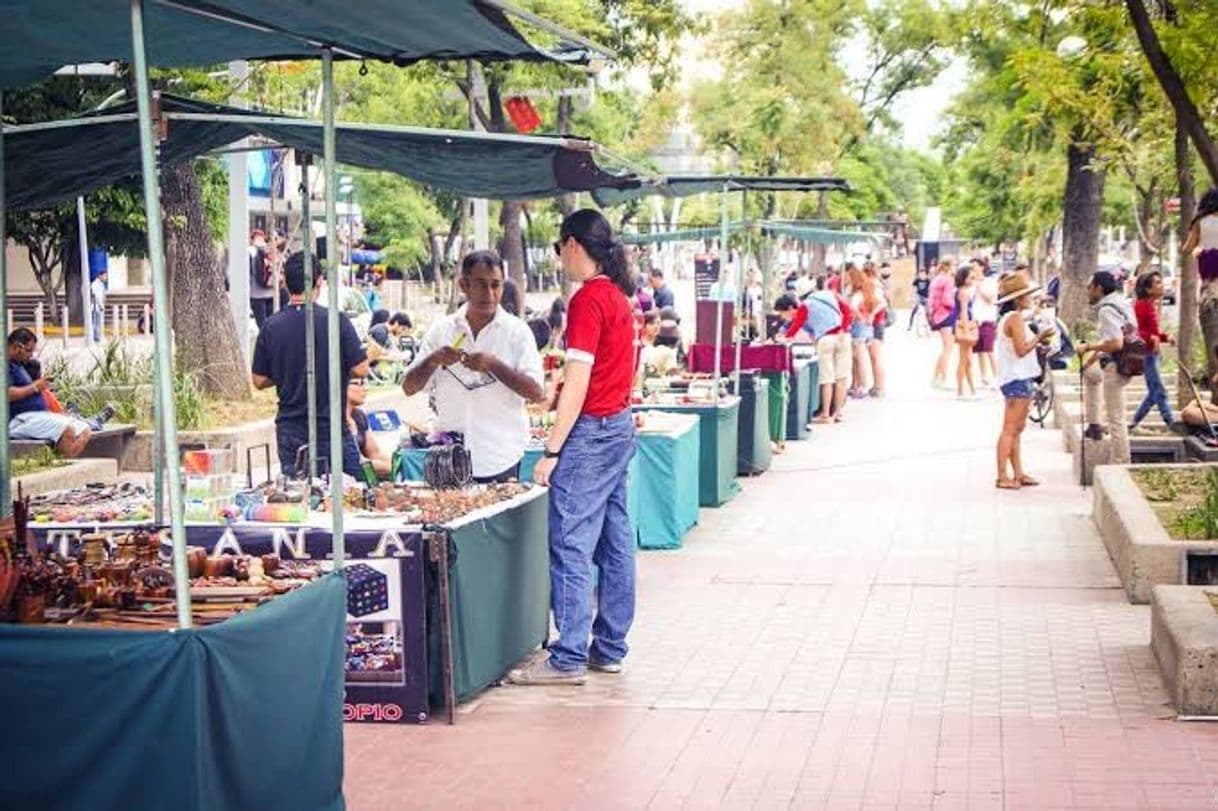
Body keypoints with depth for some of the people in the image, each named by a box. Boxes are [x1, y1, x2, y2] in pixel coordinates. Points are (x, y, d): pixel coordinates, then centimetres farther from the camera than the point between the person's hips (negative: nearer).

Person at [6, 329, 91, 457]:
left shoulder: (18, 365, 25)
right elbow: (7, 394, -23)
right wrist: (34, 387, -15)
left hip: (41, 413, 11)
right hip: (19, 419, -11)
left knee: (84, 430, -1)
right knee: (66, 430, -31)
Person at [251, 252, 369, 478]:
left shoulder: (271, 326, -3)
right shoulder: (336, 321, -11)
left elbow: (259, 380, 3)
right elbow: (360, 370, -10)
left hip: (289, 430, 3)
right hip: (331, 426, -3)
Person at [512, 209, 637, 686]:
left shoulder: (588, 299, -15)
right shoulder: (617, 295, 13)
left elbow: (577, 384, -19)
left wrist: (552, 451, -17)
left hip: (591, 431, -9)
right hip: (620, 426, 9)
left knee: (571, 546, -6)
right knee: (614, 542, 11)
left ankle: (569, 659, -5)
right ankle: (610, 649, 17)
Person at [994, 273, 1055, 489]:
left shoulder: (1010, 318, 17)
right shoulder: (1015, 318, -14)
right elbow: (1021, 349, -20)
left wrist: (1038, 340, 10)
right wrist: (1040, 336, -11)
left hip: (1021, 379, 11)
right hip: (1017, 380, -11)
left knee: (1017, 429, 13)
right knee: (1010, 429, -9)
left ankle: (1018, 474, 17)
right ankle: (1003, 477, -9)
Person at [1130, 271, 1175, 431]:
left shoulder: (1152, 305, 14)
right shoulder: (1141, 305, -14)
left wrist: (1165, 337, 3)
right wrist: (1152, 337, -32)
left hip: (1153, 352, 10)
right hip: (1145, 352, -10)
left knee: (1153, 393, 13)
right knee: (1160, 391, -9)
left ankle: (1133, 424, 21)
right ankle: (1172, 424, -9)